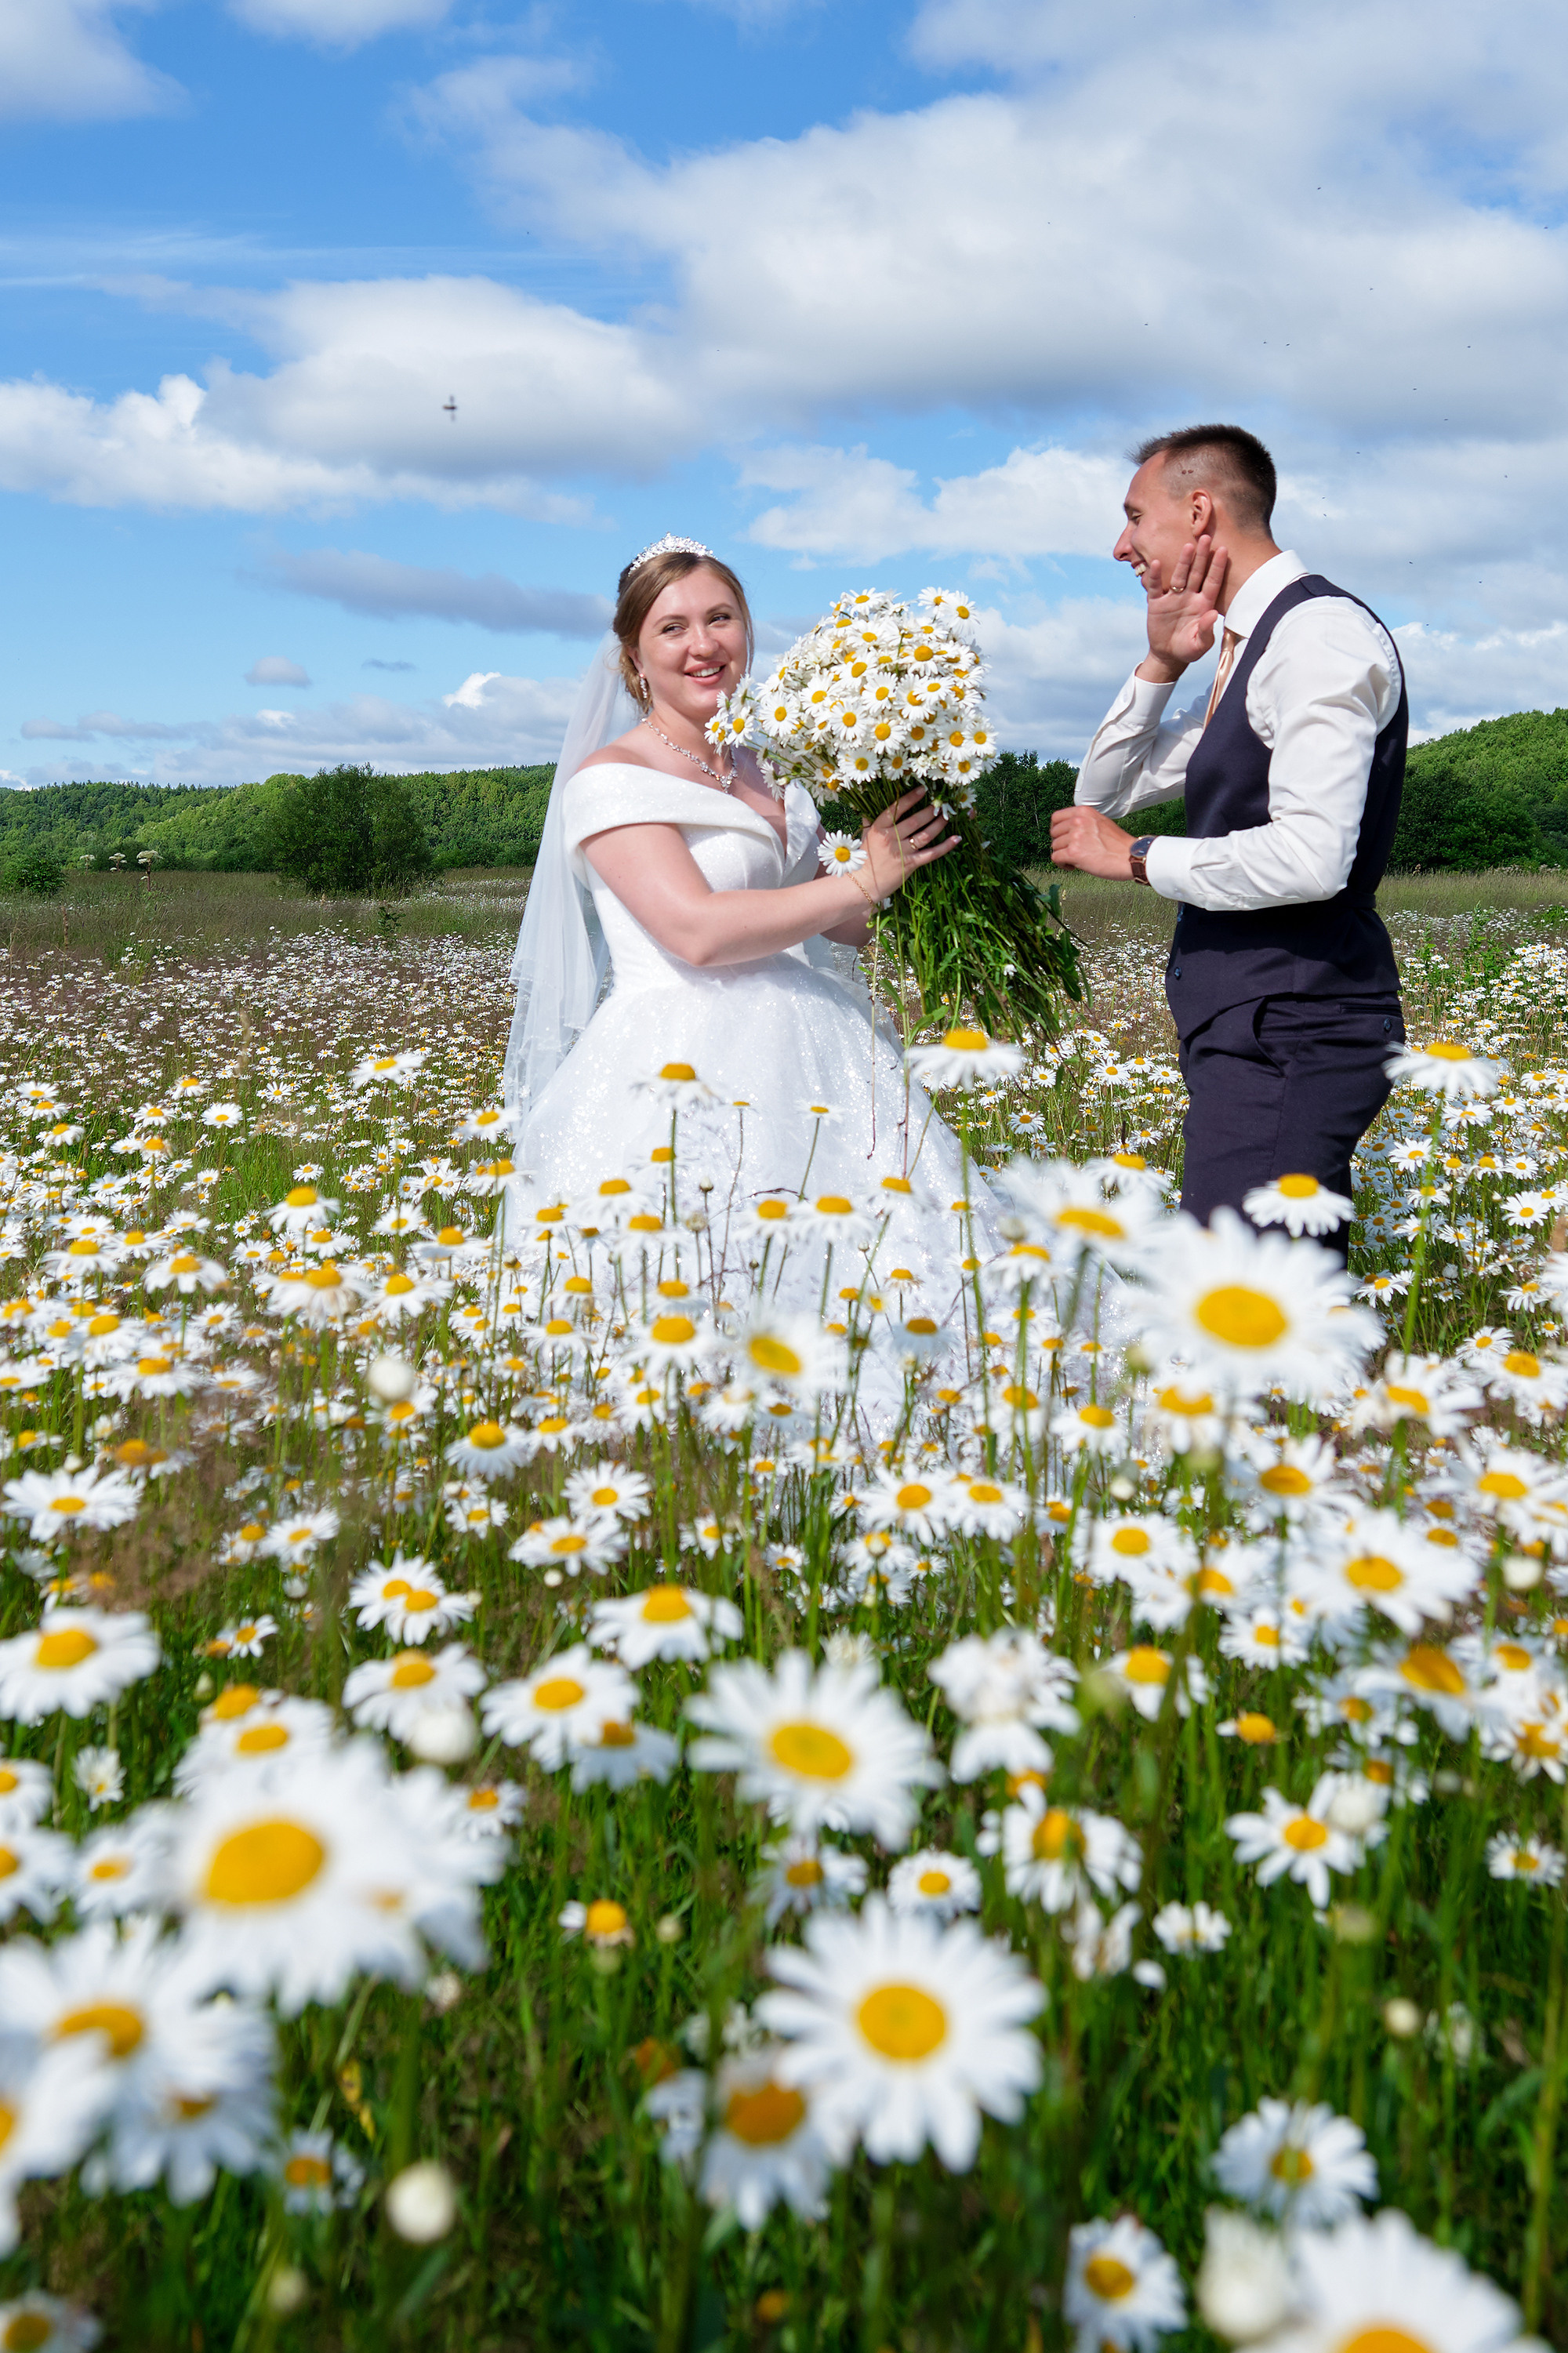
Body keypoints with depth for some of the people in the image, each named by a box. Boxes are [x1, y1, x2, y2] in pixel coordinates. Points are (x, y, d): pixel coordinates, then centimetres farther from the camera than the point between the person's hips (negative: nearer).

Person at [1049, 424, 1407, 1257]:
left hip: (1288, 1037, -10)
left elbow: (1312, 857, -23)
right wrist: (1161, 664, 8)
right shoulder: (1252, 650, 20)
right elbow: (1103, 793, 24)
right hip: (1259, 1029, 10)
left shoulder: (1321, 633, -11)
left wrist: (1137, 857, -10)